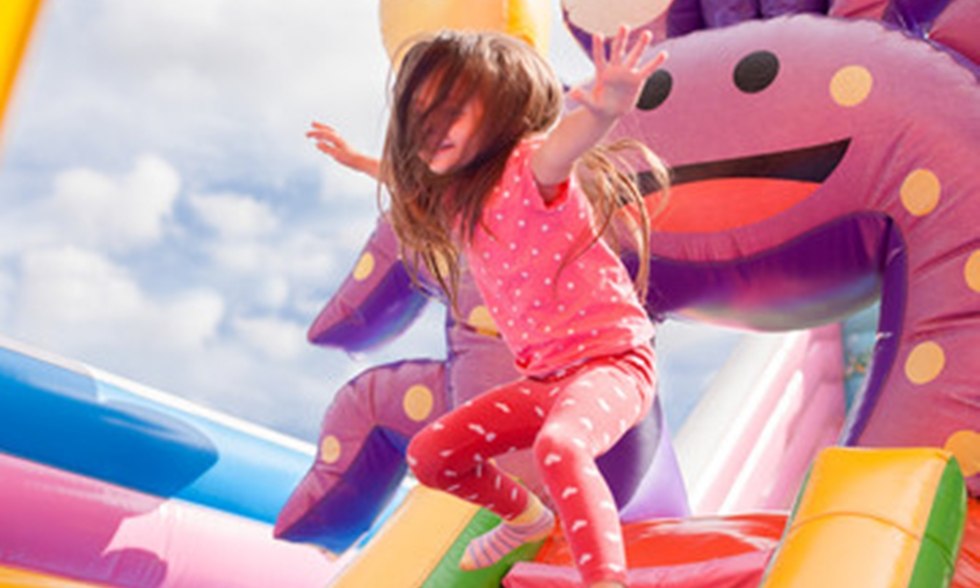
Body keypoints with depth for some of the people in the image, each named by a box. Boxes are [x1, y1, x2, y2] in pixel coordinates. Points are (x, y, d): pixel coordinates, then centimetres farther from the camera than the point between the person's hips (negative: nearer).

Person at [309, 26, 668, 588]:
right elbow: (414, 179, 35)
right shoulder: (454, 197, 8)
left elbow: (567, 139, -43)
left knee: (557, 445, -39)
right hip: (545, 377, 9)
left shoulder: (528, 169, -17)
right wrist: (359, 160, 46)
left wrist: (608, 107, -64)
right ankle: (525, 517, 38)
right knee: (429, 456, 12)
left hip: (612, 358, -9)